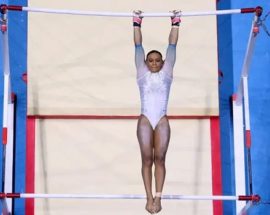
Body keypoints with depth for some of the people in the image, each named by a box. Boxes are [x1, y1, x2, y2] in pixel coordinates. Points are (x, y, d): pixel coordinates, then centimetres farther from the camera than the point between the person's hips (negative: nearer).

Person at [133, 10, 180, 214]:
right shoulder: (142, 73, 10)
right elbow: (138, 46, 10)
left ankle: (158, 197, -1)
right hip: (145, 120, 0)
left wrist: (176, 23, 9)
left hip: (162, 121, 0)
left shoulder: (166, 73, 11)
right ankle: (149, 197, 1)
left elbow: (172, 45, 10)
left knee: (160, 159, -1)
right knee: (147, 159, -1)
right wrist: (137, 23, 11)